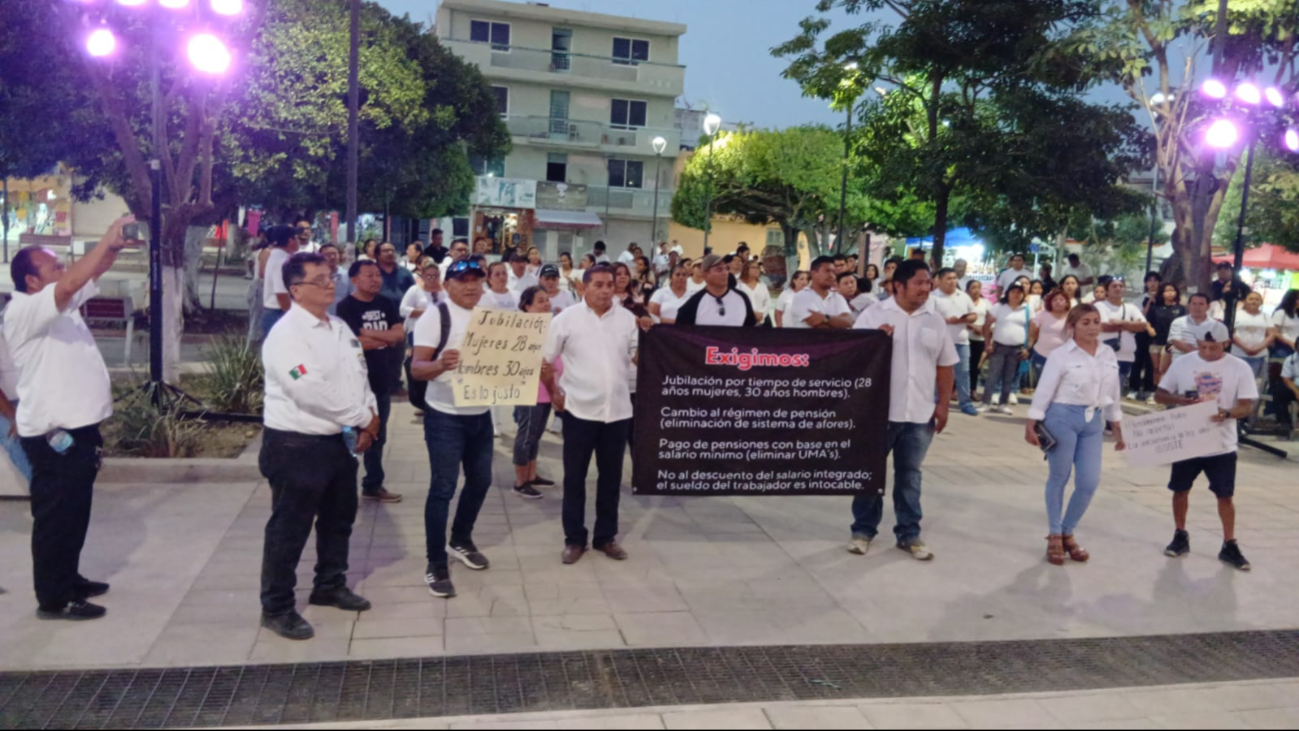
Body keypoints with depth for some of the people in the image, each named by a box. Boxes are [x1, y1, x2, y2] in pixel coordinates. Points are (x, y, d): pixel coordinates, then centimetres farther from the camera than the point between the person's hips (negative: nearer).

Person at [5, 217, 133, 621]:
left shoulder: (61, 305, 11)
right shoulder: (23, 311, -16)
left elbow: (92, 274, 11)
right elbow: (70, 284, -31)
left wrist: (117, 244, -7)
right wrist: (107, 238, -30)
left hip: (78, 427, 9)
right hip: (53, 435, -9)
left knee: (76, 512, 19)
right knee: (55, 515, 0)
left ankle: (68, 579, 33)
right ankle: (52, 599, 10)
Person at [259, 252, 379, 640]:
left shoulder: (340, 327, 10)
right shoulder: (286, 334, -18)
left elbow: (360, 375, 12)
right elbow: (310, 393, -27)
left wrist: (369, 418, -5)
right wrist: (362, 418, -17)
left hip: (339, 441, 9)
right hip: (296, 446, -9)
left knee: (339, 519, 21)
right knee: (289, 529, 4)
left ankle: (330, 585, 40)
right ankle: (276, 607, 18)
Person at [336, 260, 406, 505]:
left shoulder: (386, 304, 8)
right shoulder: (346, 307, -11)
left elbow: (401, 334, -4)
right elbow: (358, 343, -19)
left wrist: (370, 333, -15)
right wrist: (387, 338, -6)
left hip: (382, 380, 6)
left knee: (377, 436, 15)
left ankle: (373, 485, 27)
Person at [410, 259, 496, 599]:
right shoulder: (435, 316, -12)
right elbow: (416, 368, -17)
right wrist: (441, 364, -38)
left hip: (481, 415, 7)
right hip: (445, 417, -6)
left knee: (480, 481, 17)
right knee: (443, 488, -3)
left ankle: (460, 541, 38)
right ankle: (436, 565, 8)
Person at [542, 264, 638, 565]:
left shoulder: (628, 319, 3)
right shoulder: (567, 318, -4)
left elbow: (639, 358, 5)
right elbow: (545, 360, 2)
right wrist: (554, 393, 1)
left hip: (618, 410, 2)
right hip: (579, 410, -2)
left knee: (611, 476, 11)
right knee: (574, 476, 6)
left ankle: (606, 536, 25)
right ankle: (574, 539, 18)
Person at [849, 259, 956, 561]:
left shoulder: (936, 321, 6)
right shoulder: (873, 315, -3)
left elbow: (945, 366, 11)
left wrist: (944, 404, 6)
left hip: (919, 413, 3)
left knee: (910, 475, 11)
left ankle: (909, 534, 22)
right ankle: (863, 530, 21)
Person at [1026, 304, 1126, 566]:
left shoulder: (1109, 355, 9)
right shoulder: (1061, 354, -7)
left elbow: (1113, 393, 15)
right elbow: (1044, 391, -8)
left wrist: (1118, 430, 17)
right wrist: (1031, 425, -12)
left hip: (1093, 421, 5)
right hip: (1062, 417, -5)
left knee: (1089, 483, 2)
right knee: (1059, 478, 5)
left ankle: (1067, 533, 22)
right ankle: (1054, 536, 19)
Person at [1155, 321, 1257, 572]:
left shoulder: (1240, 368, -7)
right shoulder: (1182, 363, -3)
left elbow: (1247, 407, -10)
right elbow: (1160, 395, 1)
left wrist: (1227, 413, -32)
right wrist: (1179, 400, -20)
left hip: (1222, 444, -1)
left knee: (1225, 495, 5)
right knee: (1180, 490, 11)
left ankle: (1229, 546, 18)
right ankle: (1181, 537, 28)